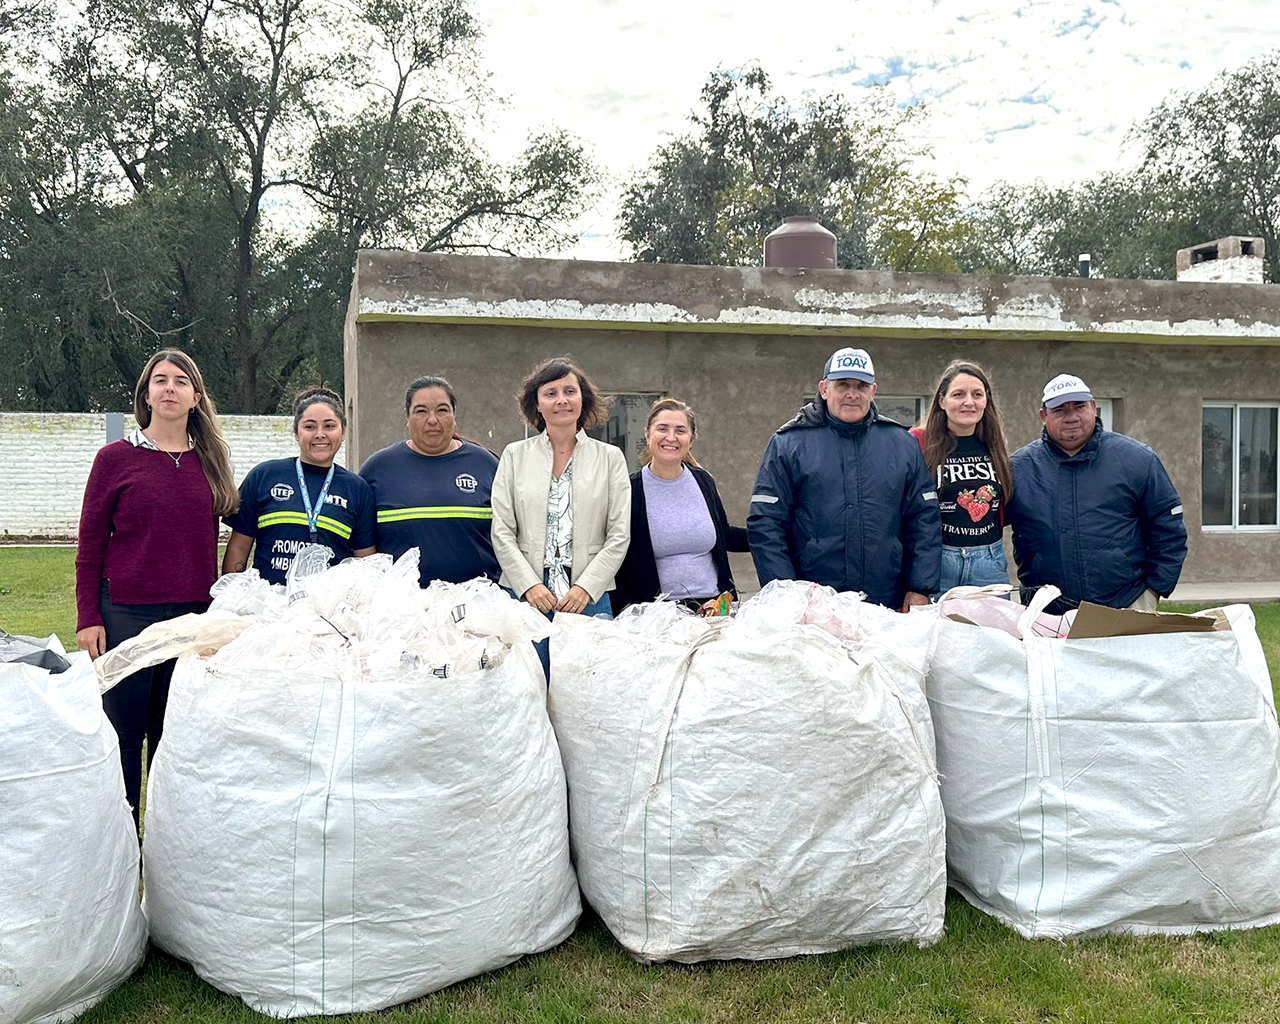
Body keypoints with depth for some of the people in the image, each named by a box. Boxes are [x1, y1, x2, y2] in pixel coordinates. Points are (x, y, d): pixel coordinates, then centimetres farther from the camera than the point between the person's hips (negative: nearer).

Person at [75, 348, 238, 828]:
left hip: (192, 614, 3)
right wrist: (88, 618, -5)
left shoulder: (208, 460, 8)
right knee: (124, 734, 4)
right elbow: (89, 544, 0)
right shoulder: (116, 457, -2)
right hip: (126, 614, -3)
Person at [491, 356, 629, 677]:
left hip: (590, 599, 0)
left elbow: (619, 536, 2)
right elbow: (502, 532, 3)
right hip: (526, 597, 0)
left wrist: (586, 587, -9)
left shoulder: (610, 457, 8)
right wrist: (529, 585, -8)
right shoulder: (514, 455, 9)